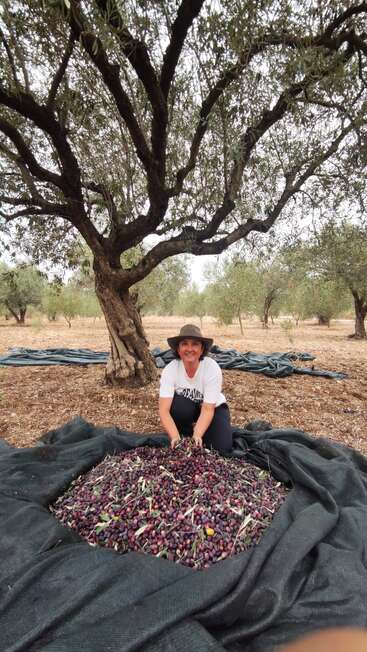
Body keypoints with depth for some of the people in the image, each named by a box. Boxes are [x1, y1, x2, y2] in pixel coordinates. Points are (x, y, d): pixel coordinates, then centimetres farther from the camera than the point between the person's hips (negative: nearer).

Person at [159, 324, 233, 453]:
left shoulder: (212, 368, -29)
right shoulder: (170, 370, -26)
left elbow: (208, 409, -30)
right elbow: (164, 410, -31)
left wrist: (197, 435, -43)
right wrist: (175, 437, -45)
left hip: (213, 408, 0)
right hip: (185, 409, 1)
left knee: (221, 448, -20)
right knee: (177, 403, -33)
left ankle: (196, 431, 10)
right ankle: (185, 433, -2)